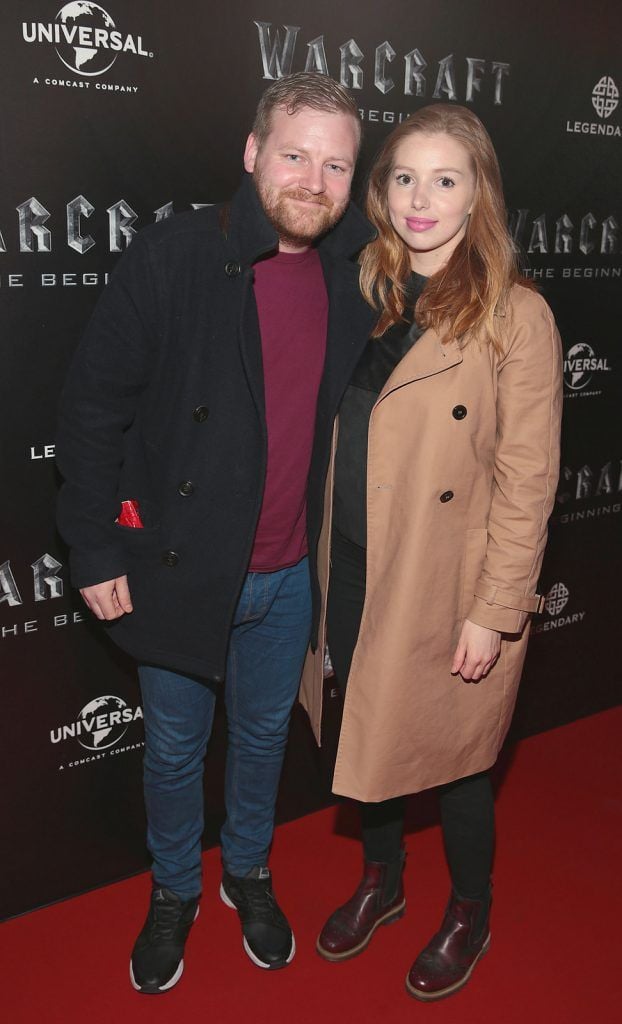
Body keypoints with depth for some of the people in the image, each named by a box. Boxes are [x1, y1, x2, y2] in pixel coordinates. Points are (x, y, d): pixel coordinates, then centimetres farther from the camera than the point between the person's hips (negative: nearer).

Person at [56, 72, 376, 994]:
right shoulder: (171, 258, -15)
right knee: (175, 749, 16)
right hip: (181, 567, -3)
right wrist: (96, 552, -11)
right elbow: (94, 407, -11)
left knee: (265, 734, 22)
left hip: (290, 573, 4)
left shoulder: (355, 274, -3)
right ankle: (174, 891, 44)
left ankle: (248, 873, 49)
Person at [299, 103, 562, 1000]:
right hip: (353, 573, 5)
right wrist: (319, 566, 8)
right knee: (368, 739, 20)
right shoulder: (365, 295, 5)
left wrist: (493, 613, -14)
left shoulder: (516, 316, -12)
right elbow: (334, 439, 9)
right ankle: (382, 880, 48)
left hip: (451, 590, -5)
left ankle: (469, 916, 41)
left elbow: (528, 480, -13)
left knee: (455, 757, 12)